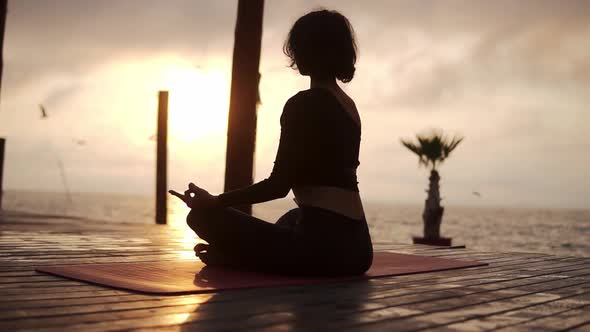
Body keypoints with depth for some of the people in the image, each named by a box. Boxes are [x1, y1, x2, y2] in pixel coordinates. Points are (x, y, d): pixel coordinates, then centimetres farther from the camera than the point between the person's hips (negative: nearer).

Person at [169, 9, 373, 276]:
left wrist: (215, 202, -6)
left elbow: (279, 184, -13)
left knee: (203, 215, -3)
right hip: (358, 247, 9)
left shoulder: (303, 104, -10)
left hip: (321, 244, -8)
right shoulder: (349, 106, 15)